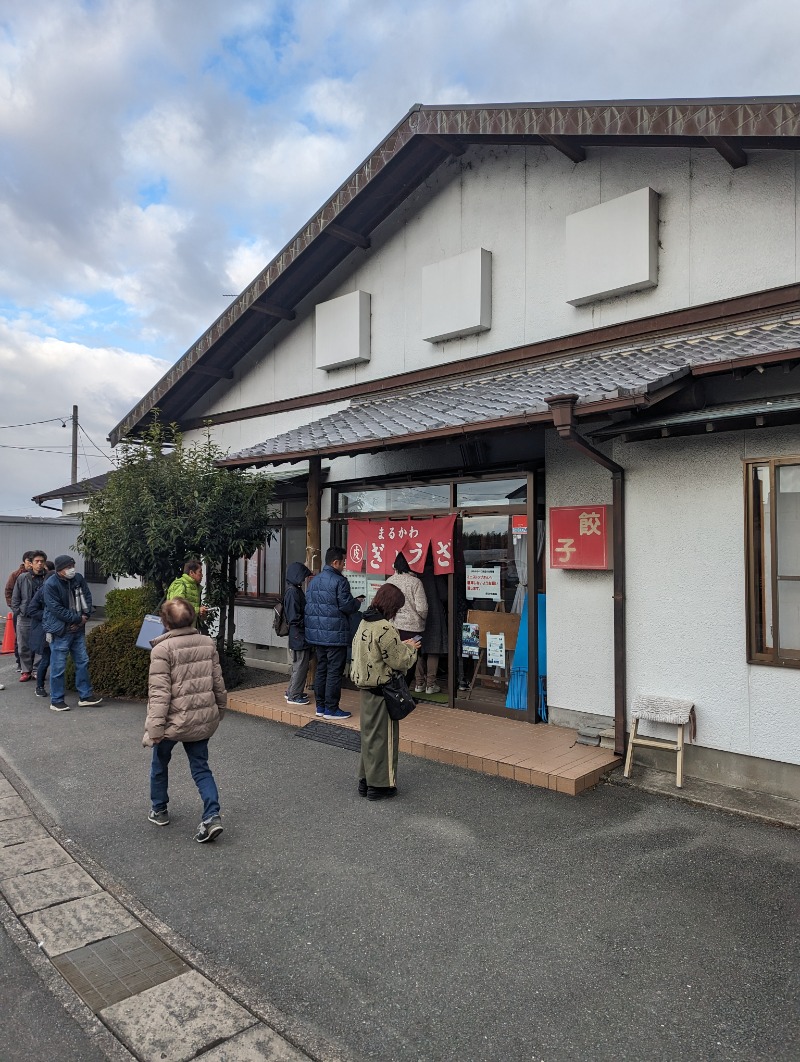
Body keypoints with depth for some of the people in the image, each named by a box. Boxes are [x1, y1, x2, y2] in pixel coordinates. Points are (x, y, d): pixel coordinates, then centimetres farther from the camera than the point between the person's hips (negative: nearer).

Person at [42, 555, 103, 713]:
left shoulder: (78, 578, 1)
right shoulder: (51, 585, -17)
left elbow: (87, 597, 8)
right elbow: (56, 609, -20)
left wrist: (85, 616, -7)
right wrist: (78, 619, -15)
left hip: (78, 629, 7)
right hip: (60, 631, -7)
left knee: (82, 662, 11)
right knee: (58, 666, 0)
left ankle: (85, 696, 21)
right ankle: (56, 700, 12)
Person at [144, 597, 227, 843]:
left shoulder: (162, 649, -15)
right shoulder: (208, 643, 0)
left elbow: (159, 693, -19)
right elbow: (218, 683, 7)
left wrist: (153, 729, -17)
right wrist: (219, 710, 21)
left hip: (174, 720, -4)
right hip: (204, 719, 4)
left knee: (159, 764, 22)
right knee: (200, 767, 13)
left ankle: (159, 811, 38)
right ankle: (212, 816, -1)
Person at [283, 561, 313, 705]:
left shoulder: (296, 590, 12)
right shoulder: (292, 592, -19)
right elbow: (294, 618, -23)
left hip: (300, 637, 10)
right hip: (298, 636, -10)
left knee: (300, 665, 18)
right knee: (300, 666, -1)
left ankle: (291, 692, 29)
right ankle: (293, 696, 8)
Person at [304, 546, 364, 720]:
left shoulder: (314, 580, 10)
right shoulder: (339, 581, -15)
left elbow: (308, 604, 13)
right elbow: (347, 606, -18)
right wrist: (357, 602, 4)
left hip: (317, 633, 8)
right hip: (335, 634, -8)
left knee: (321, 669, 15)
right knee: (334, 671, 0)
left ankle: (320, 706, 22)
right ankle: (331, 709, 5)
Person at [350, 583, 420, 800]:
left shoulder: (364, 623, 6)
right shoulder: (385, 628, -22)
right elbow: (398, 661, -19)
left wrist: (402, 645, 11)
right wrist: (410, 649, 0)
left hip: (366, 686, 9)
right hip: (382, 689, -9)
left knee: (368, 733, 19)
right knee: (383, 735, 5)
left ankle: (365, 780, 30)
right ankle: (380, 785, 15)